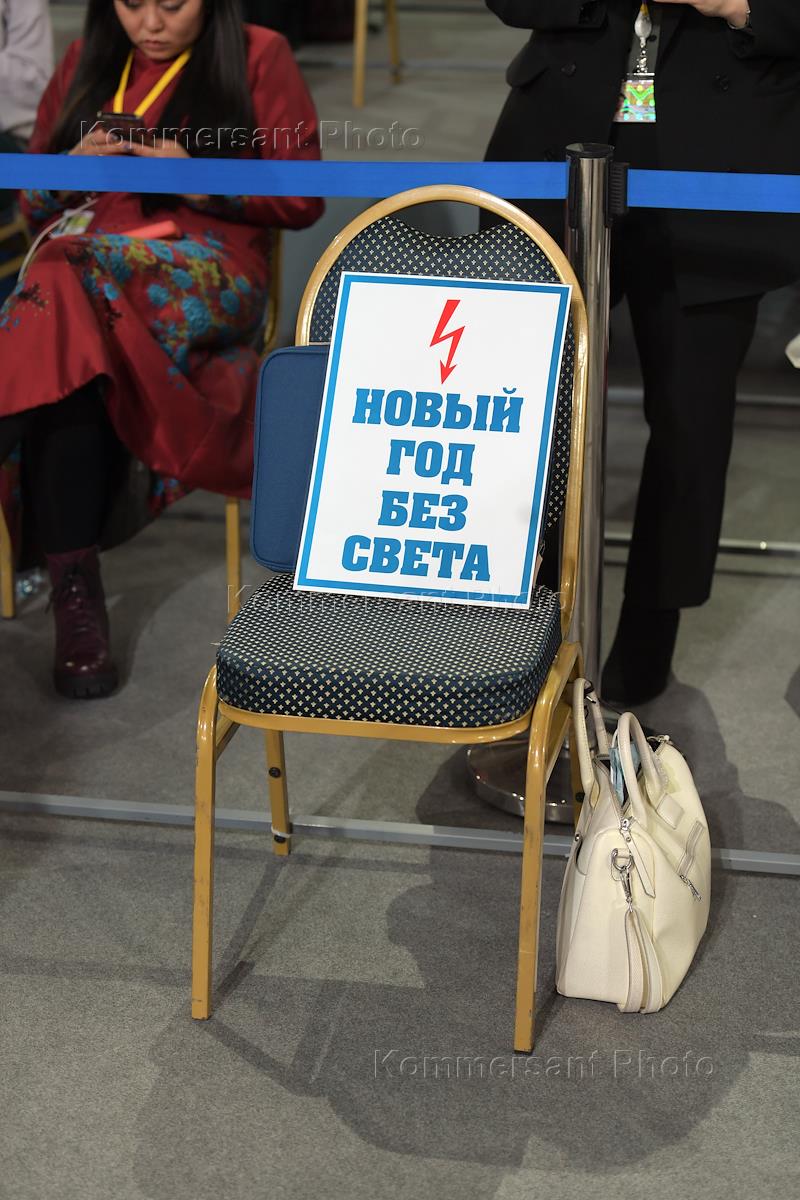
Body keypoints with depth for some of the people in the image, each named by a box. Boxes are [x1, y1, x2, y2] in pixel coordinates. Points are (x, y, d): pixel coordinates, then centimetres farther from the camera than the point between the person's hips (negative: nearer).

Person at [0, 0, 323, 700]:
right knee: (71, 353, -33)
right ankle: (75, 592, -32)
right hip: (82, 269, 3)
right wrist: (77, 167, 0)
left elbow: (304, 199, 5)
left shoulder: (259, 58, 11)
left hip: (209, 280, -3)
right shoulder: (85, 64, 22)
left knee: (68, 279, -35)